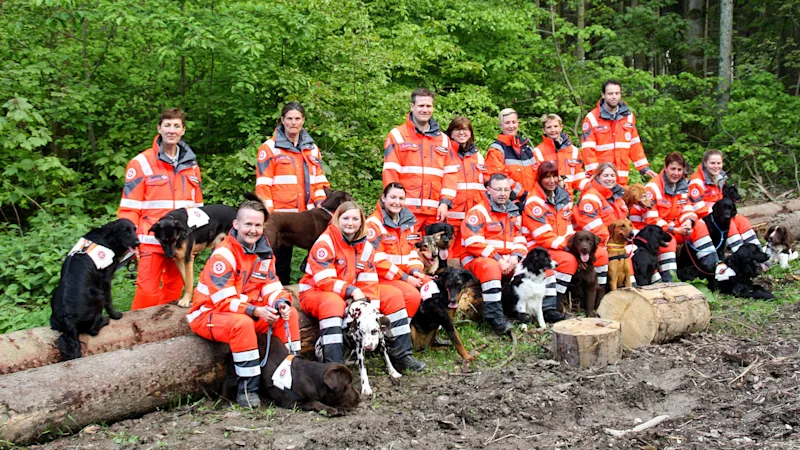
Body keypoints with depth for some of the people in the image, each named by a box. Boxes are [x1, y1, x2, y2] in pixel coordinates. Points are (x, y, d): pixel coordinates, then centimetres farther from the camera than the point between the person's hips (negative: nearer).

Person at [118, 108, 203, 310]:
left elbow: (197, 205, 17)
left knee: (174, 291, 10)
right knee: (147, 293, -8)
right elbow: (129, 206, -4)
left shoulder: (191, 164, 13)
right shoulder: (142, 163, -2)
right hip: (151, 241, -4)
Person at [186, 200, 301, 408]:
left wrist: (281, 303, -22)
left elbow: (272, 287, 1)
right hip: (209, 313, -7)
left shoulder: (264, 252, 3)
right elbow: (223, 300, -25)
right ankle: (247, 390, -29)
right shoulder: (223, 255, -20)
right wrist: (255, 311, -35)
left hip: (249, 310, 7)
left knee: (289, 313, -9)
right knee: (242, 323, -38)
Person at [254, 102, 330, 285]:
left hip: (307, 215, 4)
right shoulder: (270, 148, 0)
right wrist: (268, 213, -10)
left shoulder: (312, 148, 15)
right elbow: (263, 184, -4)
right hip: (281, 214, -4)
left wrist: (321, 203, 0)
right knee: (281, 258, 4)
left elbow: (319, 179, 15)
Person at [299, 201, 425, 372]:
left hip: (354, 293, 7)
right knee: (333, 302, -42)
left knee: (393, 295, -3)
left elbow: (369, 280, -3)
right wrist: (351, 290, -30)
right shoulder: (325, 242, -15)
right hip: (315, 293, -7)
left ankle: (401, 356, -2)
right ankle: (333, 364, -44)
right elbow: (323, 280, -23)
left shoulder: (365, 246, 3)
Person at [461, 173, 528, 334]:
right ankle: (494, 316, -38)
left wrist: (515, 256, -9)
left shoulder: (514, 213, 16)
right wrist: (497, 259, -21)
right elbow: (474, 243, -17)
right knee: (491, 267, -41)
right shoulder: (478, 212, -7)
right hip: (479, 259, -7)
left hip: (508, 261, 7)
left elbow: (519, 239, 13)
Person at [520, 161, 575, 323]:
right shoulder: (534, 201, -12)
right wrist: (564, 244, -21)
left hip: (560, 247, 7)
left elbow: (567, 226, 12)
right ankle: (548, 308, -25)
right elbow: (542, 235, -17)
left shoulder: (564, 196, 11)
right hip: (536, 246, -7)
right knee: (568, 260, -30)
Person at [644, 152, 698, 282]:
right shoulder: (653, 187, -14)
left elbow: (687, 209, 9)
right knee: (668, 240, -36)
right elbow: (651, 219, -17)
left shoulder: (683, 185, 7)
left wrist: (688, 222, -16)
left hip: (676, 228, 6)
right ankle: (667, 280, -34)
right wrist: (675, 230, -23)